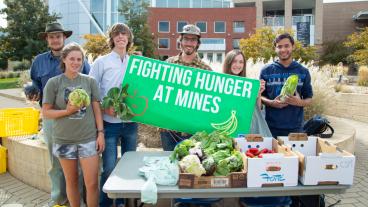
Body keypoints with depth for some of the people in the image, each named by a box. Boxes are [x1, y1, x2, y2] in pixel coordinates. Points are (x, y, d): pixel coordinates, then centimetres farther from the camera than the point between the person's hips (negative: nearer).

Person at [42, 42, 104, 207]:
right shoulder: (53, 83, -2)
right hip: (64, 140, 0)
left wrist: (100, 133, -1)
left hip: (89, 138, 0)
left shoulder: (90, 81, 2)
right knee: (71, 182, 14)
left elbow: (97, 109, 4)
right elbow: (46, 112, -1)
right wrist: (67, 111, -16)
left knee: (92, 183, 0)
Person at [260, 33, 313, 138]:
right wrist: (271, 103, -13)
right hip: (271, 126, -1)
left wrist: (300, 102, -13)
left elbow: (309, 98, 9)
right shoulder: (266, 71, 2)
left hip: (295, 127, 1)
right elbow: (260, 95, 6)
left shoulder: (303, 72, 5)